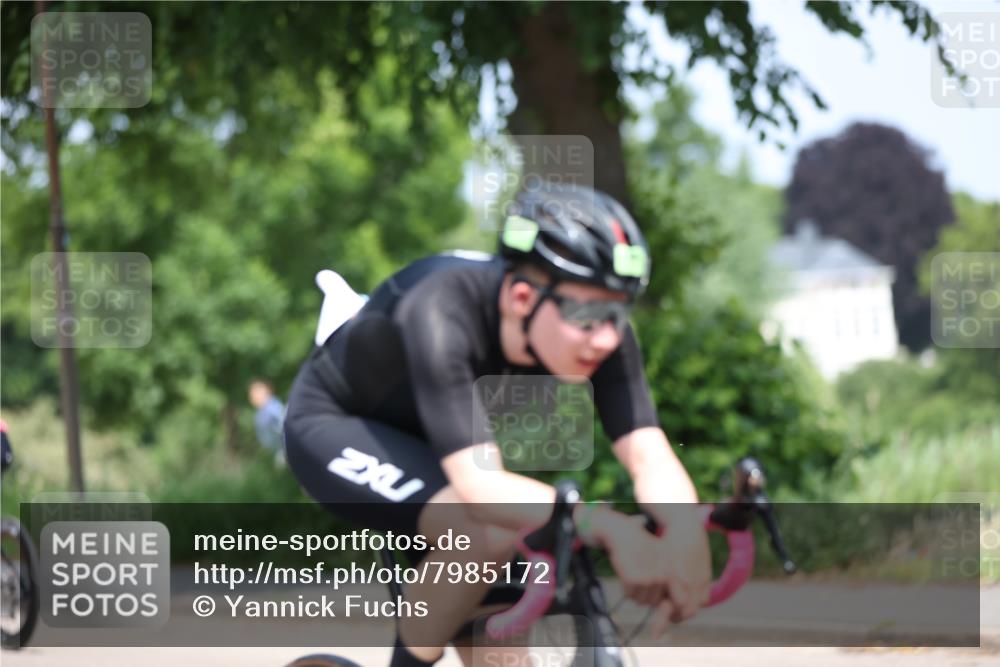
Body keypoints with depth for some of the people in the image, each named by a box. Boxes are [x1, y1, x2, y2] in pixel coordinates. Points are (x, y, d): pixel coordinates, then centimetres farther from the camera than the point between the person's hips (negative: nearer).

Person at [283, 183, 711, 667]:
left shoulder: (600, 331, -23)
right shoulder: (442, 315, -40)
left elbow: (649, 454, -31)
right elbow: (479, 485, -48)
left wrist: (686, 535, -53)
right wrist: (609, 527, -61)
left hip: (421, 439, 6)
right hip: (334, 427, -6)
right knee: (489, 532, -30)